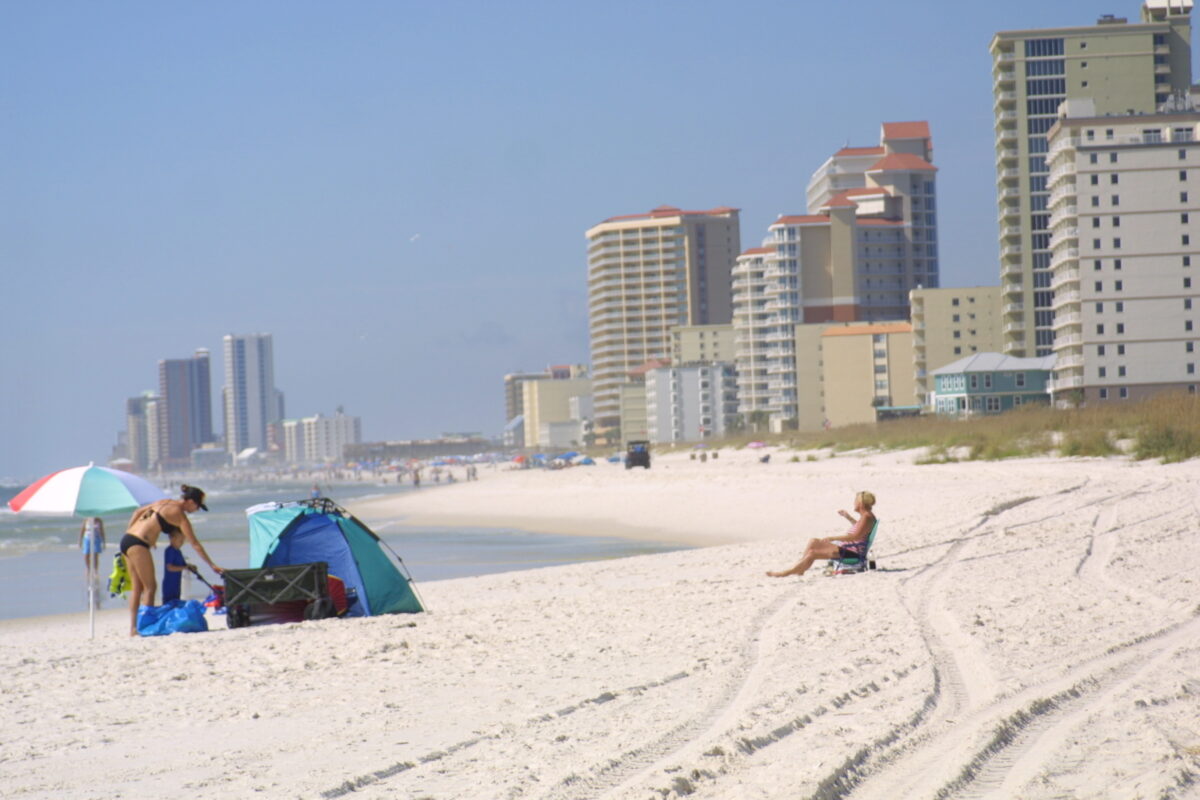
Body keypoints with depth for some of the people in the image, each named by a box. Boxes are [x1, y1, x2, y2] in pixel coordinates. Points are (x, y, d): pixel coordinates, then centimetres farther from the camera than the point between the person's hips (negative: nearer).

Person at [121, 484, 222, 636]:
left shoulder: (164, 503, 17)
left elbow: (138, 512, 21)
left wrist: (129, 532, 22)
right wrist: (212, 565, -2)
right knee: (150, 587, -2)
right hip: (138, 544, -8)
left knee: (137, 587, 10)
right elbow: (195, 544, -6)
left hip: (127, 539, 8)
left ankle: (133, 627, 8)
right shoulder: (179, 515, -6)